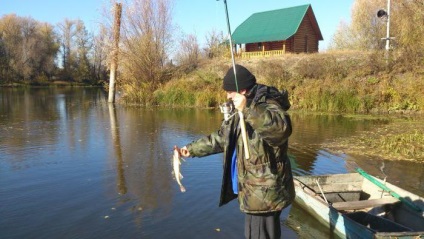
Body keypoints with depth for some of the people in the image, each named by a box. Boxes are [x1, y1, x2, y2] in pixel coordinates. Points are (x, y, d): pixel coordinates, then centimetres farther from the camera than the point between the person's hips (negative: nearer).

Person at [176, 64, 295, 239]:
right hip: (253, 191, 10)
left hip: (265, 193, -10)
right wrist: (192, 149, 23)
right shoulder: (245, 113, 15)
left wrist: (247, 109, -44)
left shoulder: (268, 107, -17)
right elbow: (220, 138, 24)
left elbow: (281, 128, -41)